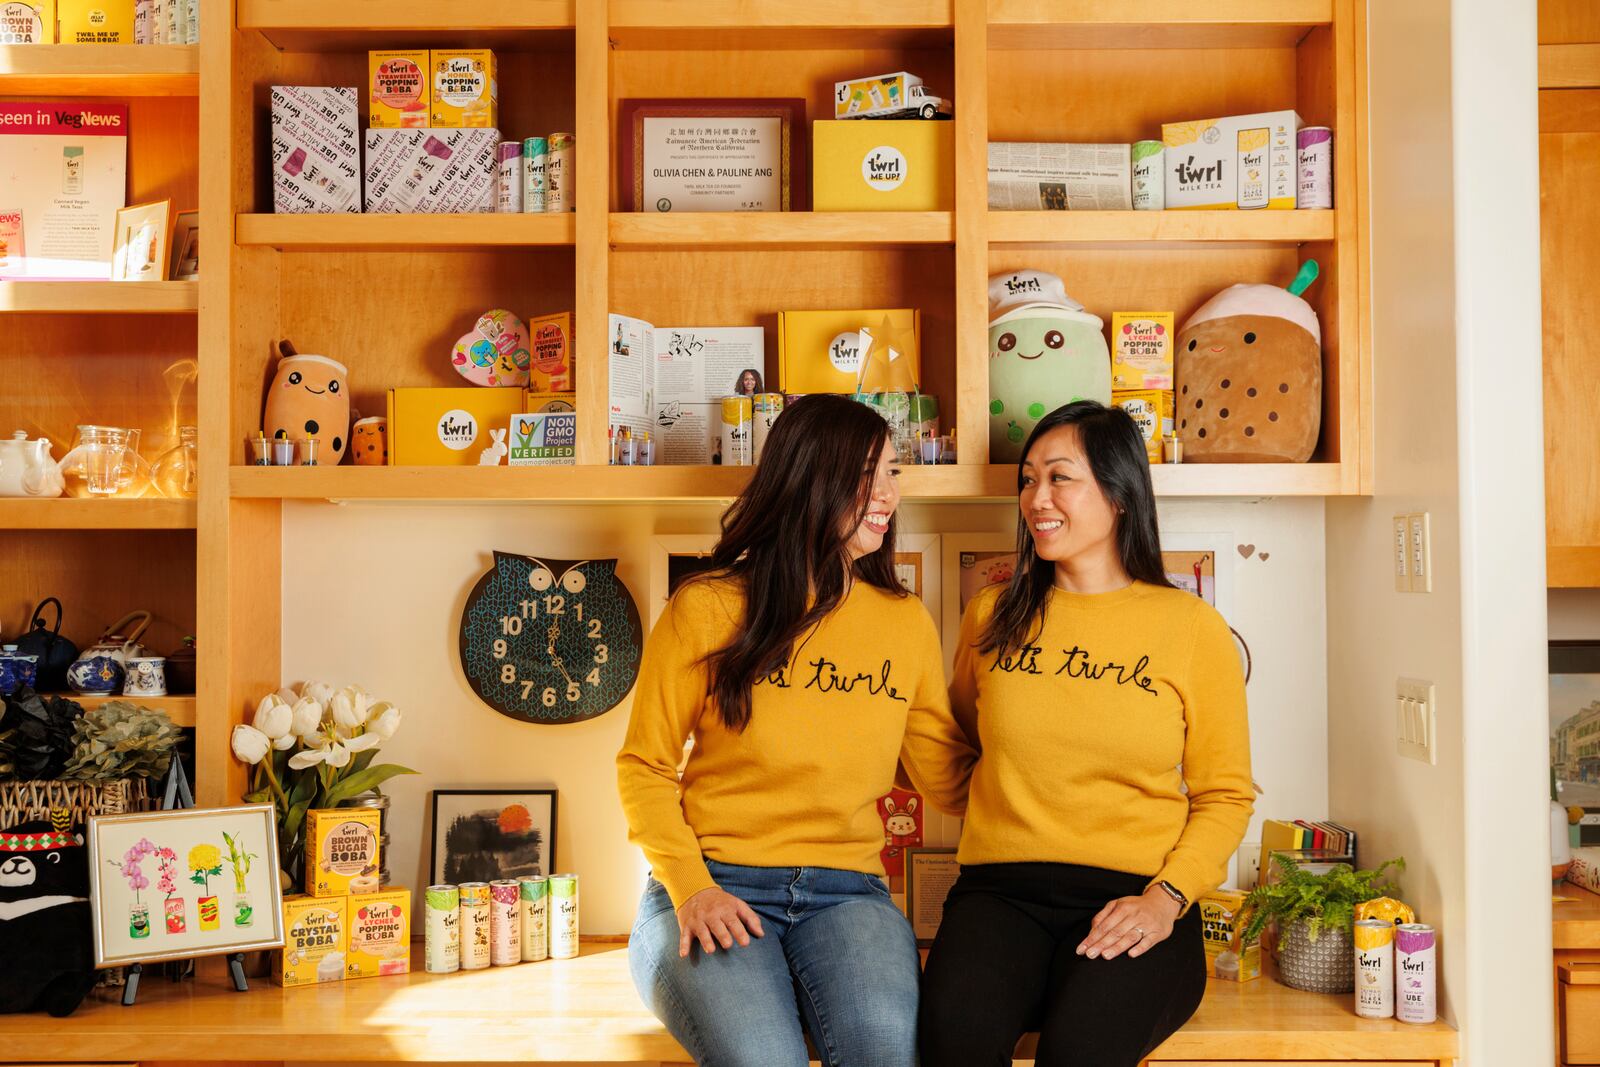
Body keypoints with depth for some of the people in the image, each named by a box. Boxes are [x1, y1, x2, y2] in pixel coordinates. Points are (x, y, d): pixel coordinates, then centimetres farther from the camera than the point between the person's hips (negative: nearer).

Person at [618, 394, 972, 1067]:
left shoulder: (906, 622, 12)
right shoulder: (709, 608, 2)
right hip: (716, 889, -2)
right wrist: (691, 886, -9)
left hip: (845, 891, 2)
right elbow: (644, 766, 4)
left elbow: (950, 777, 17)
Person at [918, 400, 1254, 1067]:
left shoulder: (1191, 627, 6)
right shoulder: (993, 616, 13)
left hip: (1135, 896, -2)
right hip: (1002, 889, 2)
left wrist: (1165, 898, -8)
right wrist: (1008, 820, 10)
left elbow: (1226, 794, 6)